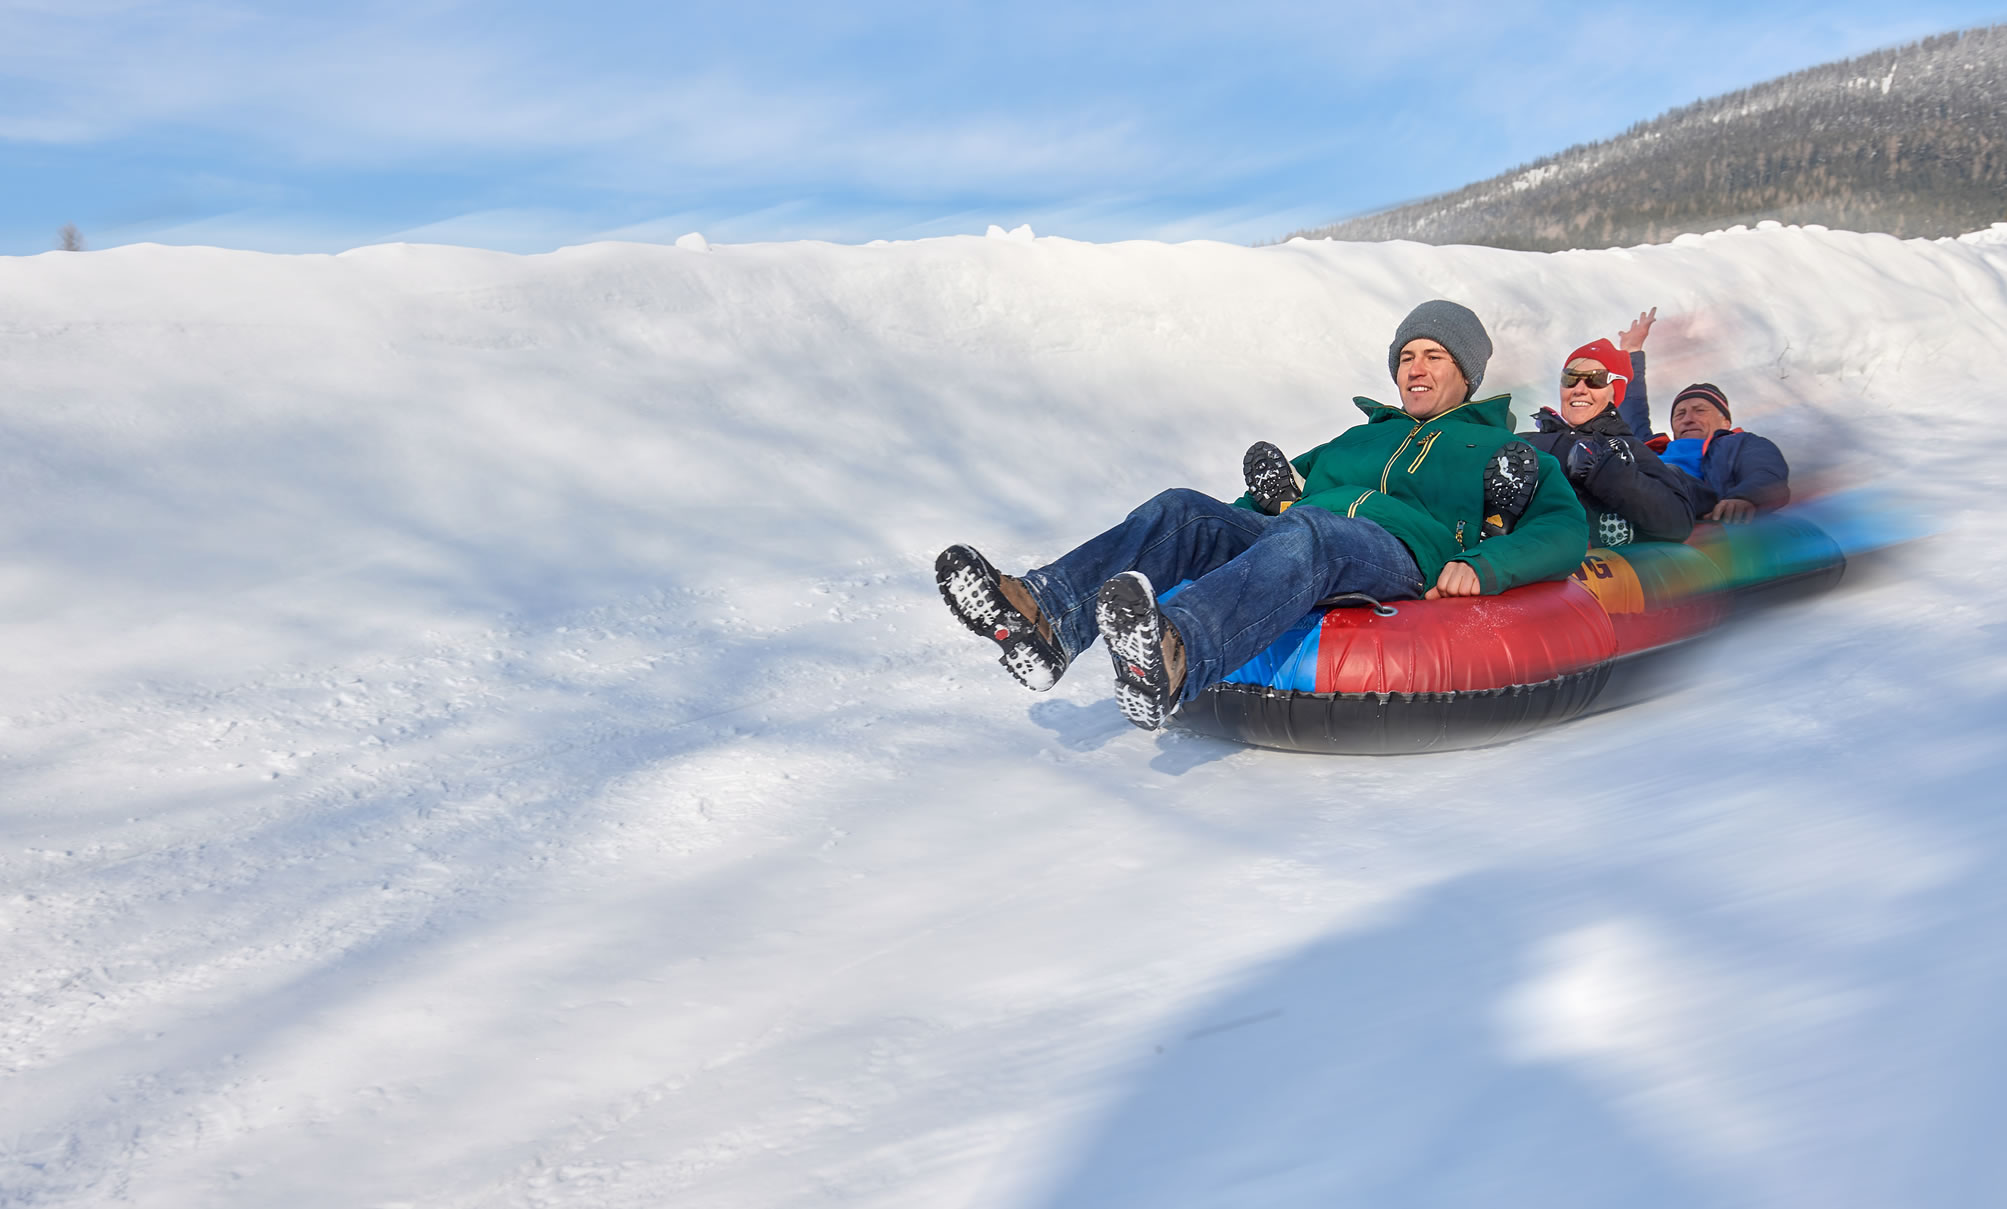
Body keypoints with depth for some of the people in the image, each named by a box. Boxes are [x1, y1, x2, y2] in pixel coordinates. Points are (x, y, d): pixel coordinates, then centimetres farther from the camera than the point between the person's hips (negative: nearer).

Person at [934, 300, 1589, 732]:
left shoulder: (1507, 454, 26)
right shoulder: (1359, 440, 40)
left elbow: (1565, 528, 9)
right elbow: (1276, 493, 36)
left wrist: (1482, 566, -11)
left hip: (1400, 560, -5)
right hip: (1290, 553, 5)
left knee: (1305, 532, -40)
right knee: (1183, 511, -23)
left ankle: (1173, 659, -69)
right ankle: (1044, 615, -48)